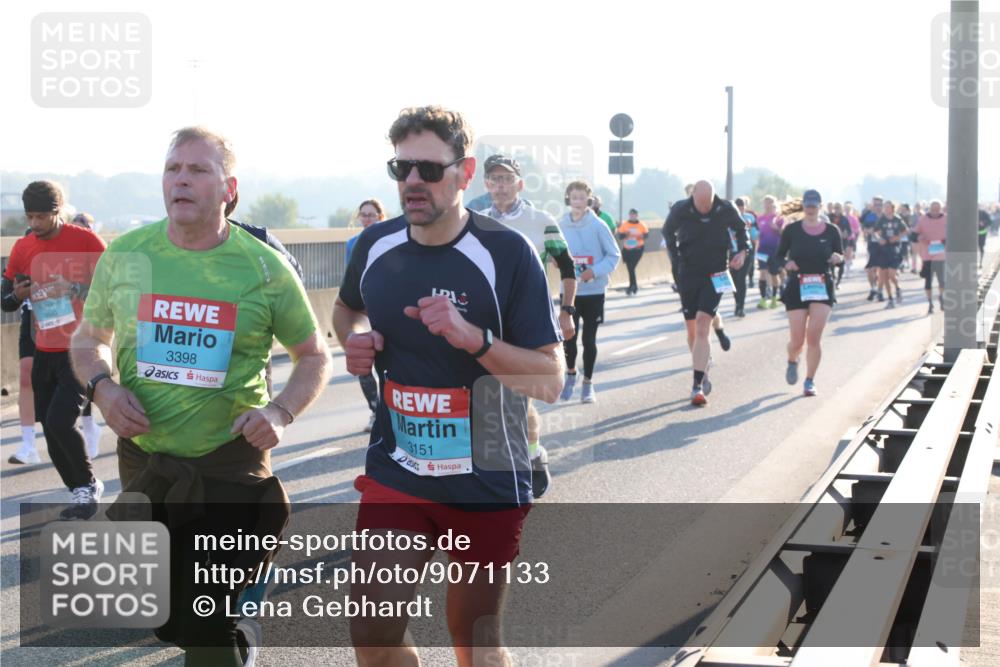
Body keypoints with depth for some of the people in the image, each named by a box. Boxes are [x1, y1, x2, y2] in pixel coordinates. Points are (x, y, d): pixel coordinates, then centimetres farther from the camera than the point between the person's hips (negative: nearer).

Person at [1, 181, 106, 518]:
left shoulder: (85, 240, -9)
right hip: (45, 352, 6)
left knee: (60, 422, -17)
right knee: (51, 431, 7)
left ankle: (88, 484, 6)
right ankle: (82, 492, 24)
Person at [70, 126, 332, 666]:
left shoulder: (264, 267, -5)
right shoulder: (125, 255, 0)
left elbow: (314, 356, 4)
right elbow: (88, 340, 13)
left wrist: (279, 411, -14)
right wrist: (102, 386, -8)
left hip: (231, 465, -3)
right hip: (144, 463, 3)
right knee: (161, 618, 16)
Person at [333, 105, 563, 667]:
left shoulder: (507, 253, -15)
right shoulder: (376, 246, -1)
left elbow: (550, 381, -16)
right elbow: (347, 309, 22)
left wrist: (472, 337, -30)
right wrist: (355, 340, 0)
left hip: (487, 480, -3)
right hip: (396, 473, 3)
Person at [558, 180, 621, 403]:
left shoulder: (597, 225, -7)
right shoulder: (561, 225, -1)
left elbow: (614, 255, -3)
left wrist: (594, 271, -16)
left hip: (594, 291, -1)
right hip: (569, 291, 1)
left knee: (589, 339, 4)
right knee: (569, 337, -1)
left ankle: (588, 383, 20)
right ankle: (570, 373, 28)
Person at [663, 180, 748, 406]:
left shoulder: (726, 210, -9)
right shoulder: (680, 210, -9)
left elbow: (740, 228, 12)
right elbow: (668, 232, 10)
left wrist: (742, 251, -2)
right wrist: (676, 255, 4)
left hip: (716, 276, -2)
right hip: (689, 275, 2)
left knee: (702, 326, -16)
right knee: (692, 330, 9)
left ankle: (698, 385, -20)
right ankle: (704, 373, 32)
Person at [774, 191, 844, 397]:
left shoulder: (831, 231, 2)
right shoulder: (791, 230, 0)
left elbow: (841, 255, 12)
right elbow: (779, 255, 6)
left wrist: (837, 258, -11)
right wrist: (786, 263, -16)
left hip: (823, 287, 0)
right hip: (797, 287, 0)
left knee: (813, 338, -11)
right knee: (797, 340, -1)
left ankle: (810, 381, 3)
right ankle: (792, 361, 35)